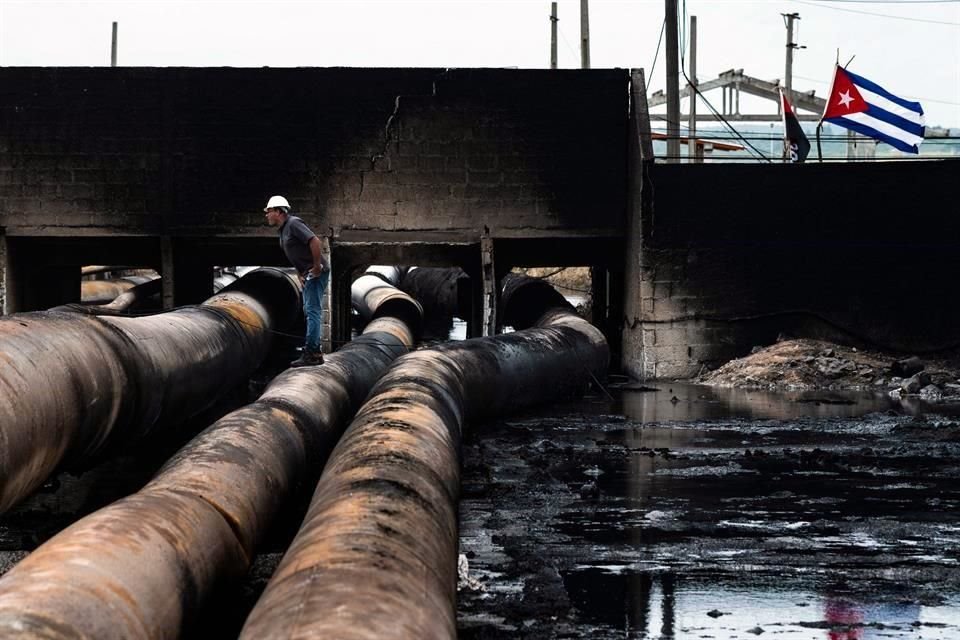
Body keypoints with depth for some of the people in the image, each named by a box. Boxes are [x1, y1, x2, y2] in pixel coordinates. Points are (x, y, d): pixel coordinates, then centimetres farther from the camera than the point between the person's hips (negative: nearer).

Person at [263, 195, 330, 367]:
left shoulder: (294, 224, -16)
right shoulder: (283, 230, 15)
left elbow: (315, 242, -27)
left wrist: (317, 267, -22)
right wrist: (300, 273, 17)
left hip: (317, 273, -11)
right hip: (308, 274, 11)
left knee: (312, 311, -13)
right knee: (310, 311, 12)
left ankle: (312, 352, -16)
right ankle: (315, 352, 15)